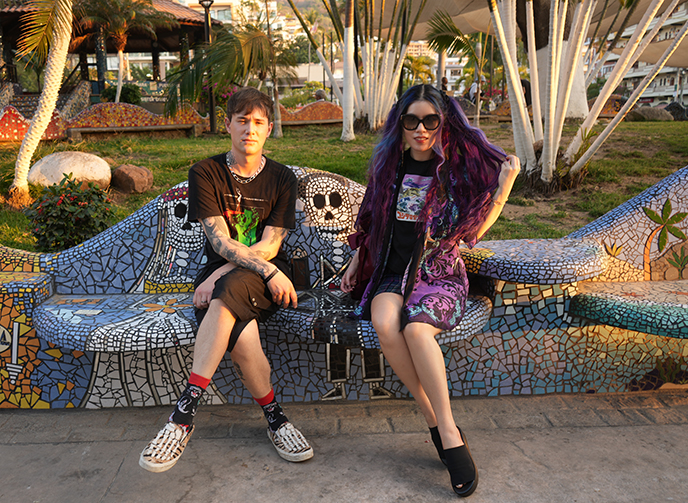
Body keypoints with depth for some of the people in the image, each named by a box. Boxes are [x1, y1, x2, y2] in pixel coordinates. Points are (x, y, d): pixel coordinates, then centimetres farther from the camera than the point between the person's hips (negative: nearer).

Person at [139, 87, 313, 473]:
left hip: (268, 276, -1)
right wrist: (268, 271, -23)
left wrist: (218, 277, -18)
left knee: (227, 295, -37)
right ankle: (276, 419, -18)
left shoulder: (282, 179, 4)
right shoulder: (206, 173, 2)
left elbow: (269, 246, -5)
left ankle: (183, 416, -37)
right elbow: (219, 241, -9)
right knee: (243, 338, -34)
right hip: (220, 273, 1)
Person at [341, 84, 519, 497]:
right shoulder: (389, 166, 9)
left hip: (441, 276, -2)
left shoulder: (457, 169, 2)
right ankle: (438, 425, -20)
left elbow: (472, 232, 0)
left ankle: (450, 435, -26)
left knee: (416, 327, -35)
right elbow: (372, 221, 21)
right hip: (393, 272, 2)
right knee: (384, 323, -32)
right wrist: (357, 261, 14)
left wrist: (504, 186, -7)